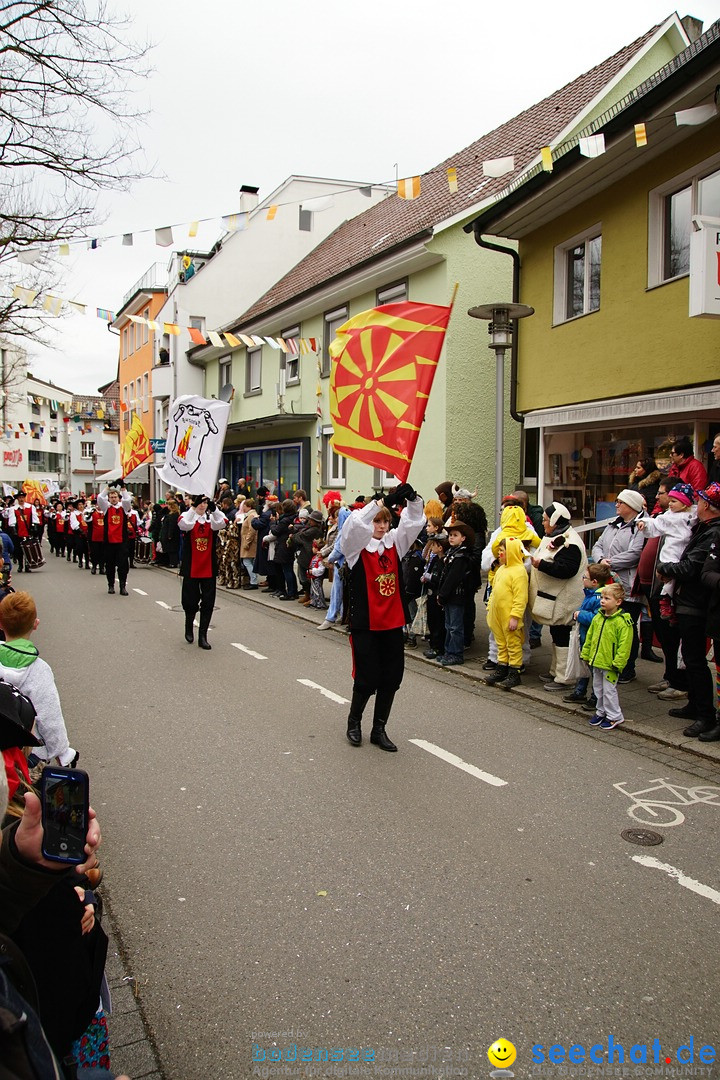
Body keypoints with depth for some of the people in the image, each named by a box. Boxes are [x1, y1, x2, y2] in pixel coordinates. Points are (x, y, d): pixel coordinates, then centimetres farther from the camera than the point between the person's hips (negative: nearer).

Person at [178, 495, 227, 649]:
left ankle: (203, 636, 9)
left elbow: (222, 523, -19)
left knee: (208, 602, 0)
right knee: (190, 600, 7)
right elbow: (183, 524, -25)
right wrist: (193, 507, -31)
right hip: (191, 568, -1)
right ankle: (189, 626, 36)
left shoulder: (212, 518, 4)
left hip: (209, 568, 2)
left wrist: (214, 509, -34)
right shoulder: (188, 516, 0)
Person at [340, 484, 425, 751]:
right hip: (365, 624, -5)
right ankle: (354, 721, 29)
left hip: (393, 623, 5)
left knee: (391, 678, 8)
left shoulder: (394, 542, 8)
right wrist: (383, 501, -35)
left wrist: (412, 499, -24)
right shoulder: (356, 545, -5)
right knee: (367, 678, 2)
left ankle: (379, 729, 24)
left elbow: (413, 521, -3)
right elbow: (354, 524, -26)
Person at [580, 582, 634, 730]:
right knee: (598, 689, 18)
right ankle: (601, 712, 34)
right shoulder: (597, 618, 5)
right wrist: (586, 654, 14)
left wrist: (618, 663, -19)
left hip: (609, 664, -7)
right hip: (596, 661, 7)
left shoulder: (622, 622, -17)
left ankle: (614, 716, 17)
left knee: (609, 690, 2)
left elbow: (624, 645, -18)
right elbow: (589, 637, 14)